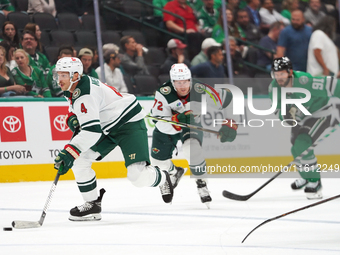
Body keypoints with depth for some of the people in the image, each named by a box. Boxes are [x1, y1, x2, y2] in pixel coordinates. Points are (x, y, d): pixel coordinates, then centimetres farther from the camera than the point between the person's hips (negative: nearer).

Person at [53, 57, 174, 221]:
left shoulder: (84, 95, -29)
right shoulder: (72, 89, 2)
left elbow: (92, 131, -36)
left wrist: (69, 152, -41)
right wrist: (72, 119, -4)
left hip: (130, 123, -10)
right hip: (107, 127, 10)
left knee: (138, 176, -19)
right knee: (79, 160, -3)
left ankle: (162, 179, 15)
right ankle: (93, 205, 7)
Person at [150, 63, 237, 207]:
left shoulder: (201, 91, -30)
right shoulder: (163, 93, -30)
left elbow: (228, 98, -18)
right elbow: (159, 120, -31)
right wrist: (178, 120, -49)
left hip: (194, 124, -2)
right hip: (168, 127, 2)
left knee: (191, 149, -33)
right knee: (158, 160, 10)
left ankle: (201, 183, -12)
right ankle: (175, 172, 47)